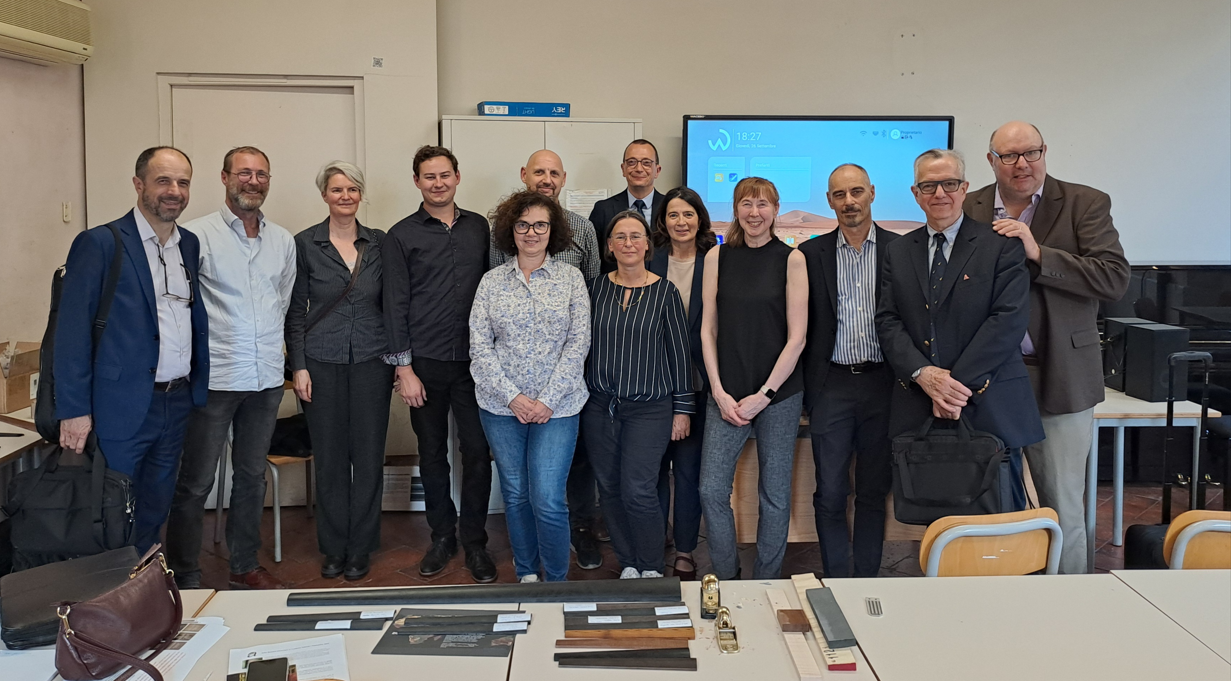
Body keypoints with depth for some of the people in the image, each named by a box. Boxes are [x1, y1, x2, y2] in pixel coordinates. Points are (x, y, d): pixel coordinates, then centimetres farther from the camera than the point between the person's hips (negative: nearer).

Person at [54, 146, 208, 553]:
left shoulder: (191, 245, 10)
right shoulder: (99, 244, -8)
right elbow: (73, 331, -10)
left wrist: (199, 387, 7)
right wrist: (73, 410, -13)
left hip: (177, 402, 6)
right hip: (122, 407, -5)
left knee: (155, 512, 16)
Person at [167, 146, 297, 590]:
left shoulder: (283, 241, 10)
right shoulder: (199, 235, -6)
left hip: (267, 379, 5)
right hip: (214, 377, -5)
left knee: (252, 476, 15)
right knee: (195, 483, 0)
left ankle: (245, 567, 28)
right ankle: (185, 579, 12)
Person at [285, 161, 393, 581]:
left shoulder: (379, 243, 5)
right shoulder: (305, 244, 1)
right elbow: (295, 310, 2)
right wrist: (298, 366, -4)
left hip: (371, 361, 1)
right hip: (322, 363, -1)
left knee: (369, 455, 4)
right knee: (329, 457, 6)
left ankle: (361, 548, 17)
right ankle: (333, 549, 20)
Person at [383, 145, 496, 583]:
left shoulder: (478, 227, 8)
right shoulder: (402, 236, 1)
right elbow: (396, 305, -1)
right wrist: (404, 368, -6)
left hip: (474, 361, 1)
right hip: (425, 364, -1)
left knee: (477, 452, 1)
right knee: (432, 453, 9)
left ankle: (475, 543, 14)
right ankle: (442, 537, 24)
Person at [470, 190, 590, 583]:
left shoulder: (570, 278, 2)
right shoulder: (492, 282, 5)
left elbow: (578, 343, -3)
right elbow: (479, 347, 0)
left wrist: (548, 400, -10)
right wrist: (512, 397, -10)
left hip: (556, 407, -2)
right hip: (501, 406, 2)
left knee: (547, 501, -8)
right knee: (515, 494, 11)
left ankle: (557, 581, 13)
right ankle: (526, 575, 30)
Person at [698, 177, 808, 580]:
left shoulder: (791, 260, -2)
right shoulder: (718, 257, 5)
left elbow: (796, 337, -5)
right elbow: (708, 329, 5)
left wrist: (763, 395, -10)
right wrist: (720, 393, -4)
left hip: (779, 394, -2)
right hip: (727, 393, 2)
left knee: (775, 496, 7)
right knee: (711, 491, -1)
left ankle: (766, 584, 23)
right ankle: (726, 580, 18)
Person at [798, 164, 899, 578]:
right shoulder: (812, 253, 5)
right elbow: (801, 324, 6)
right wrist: (805, 387, 2)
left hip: (882, 384, 0)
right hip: (831, 385, 0)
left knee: (874, 492, 9)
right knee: (830, 494, 3)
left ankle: (866, 580, 20)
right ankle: (836, 580, 16)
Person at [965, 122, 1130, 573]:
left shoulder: (1085, 204, -1)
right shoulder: (969, 210, 6)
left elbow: (1115, 279, -13)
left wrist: (1037, 253, -19)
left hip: (1059, 379, -2)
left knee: (1064, 508, 6)